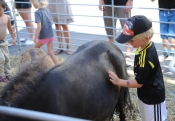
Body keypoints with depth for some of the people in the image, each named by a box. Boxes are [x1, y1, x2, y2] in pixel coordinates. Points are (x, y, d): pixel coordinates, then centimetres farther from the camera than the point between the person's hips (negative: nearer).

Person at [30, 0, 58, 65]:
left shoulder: (37, 12, -17)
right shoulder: (47, 10, 4)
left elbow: (39, 26, -24)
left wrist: (35, 38, -20)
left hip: (43, 36, -5)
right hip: (51, 35, 5)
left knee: (36, 49, 20)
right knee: (51, 52, 10)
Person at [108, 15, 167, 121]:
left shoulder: (146, 58, -34)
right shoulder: (147, 45, -7)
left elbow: (139, 82, -24)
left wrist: (118, 81, -20)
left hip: (152, 98, -9)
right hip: (145, 94, 9)